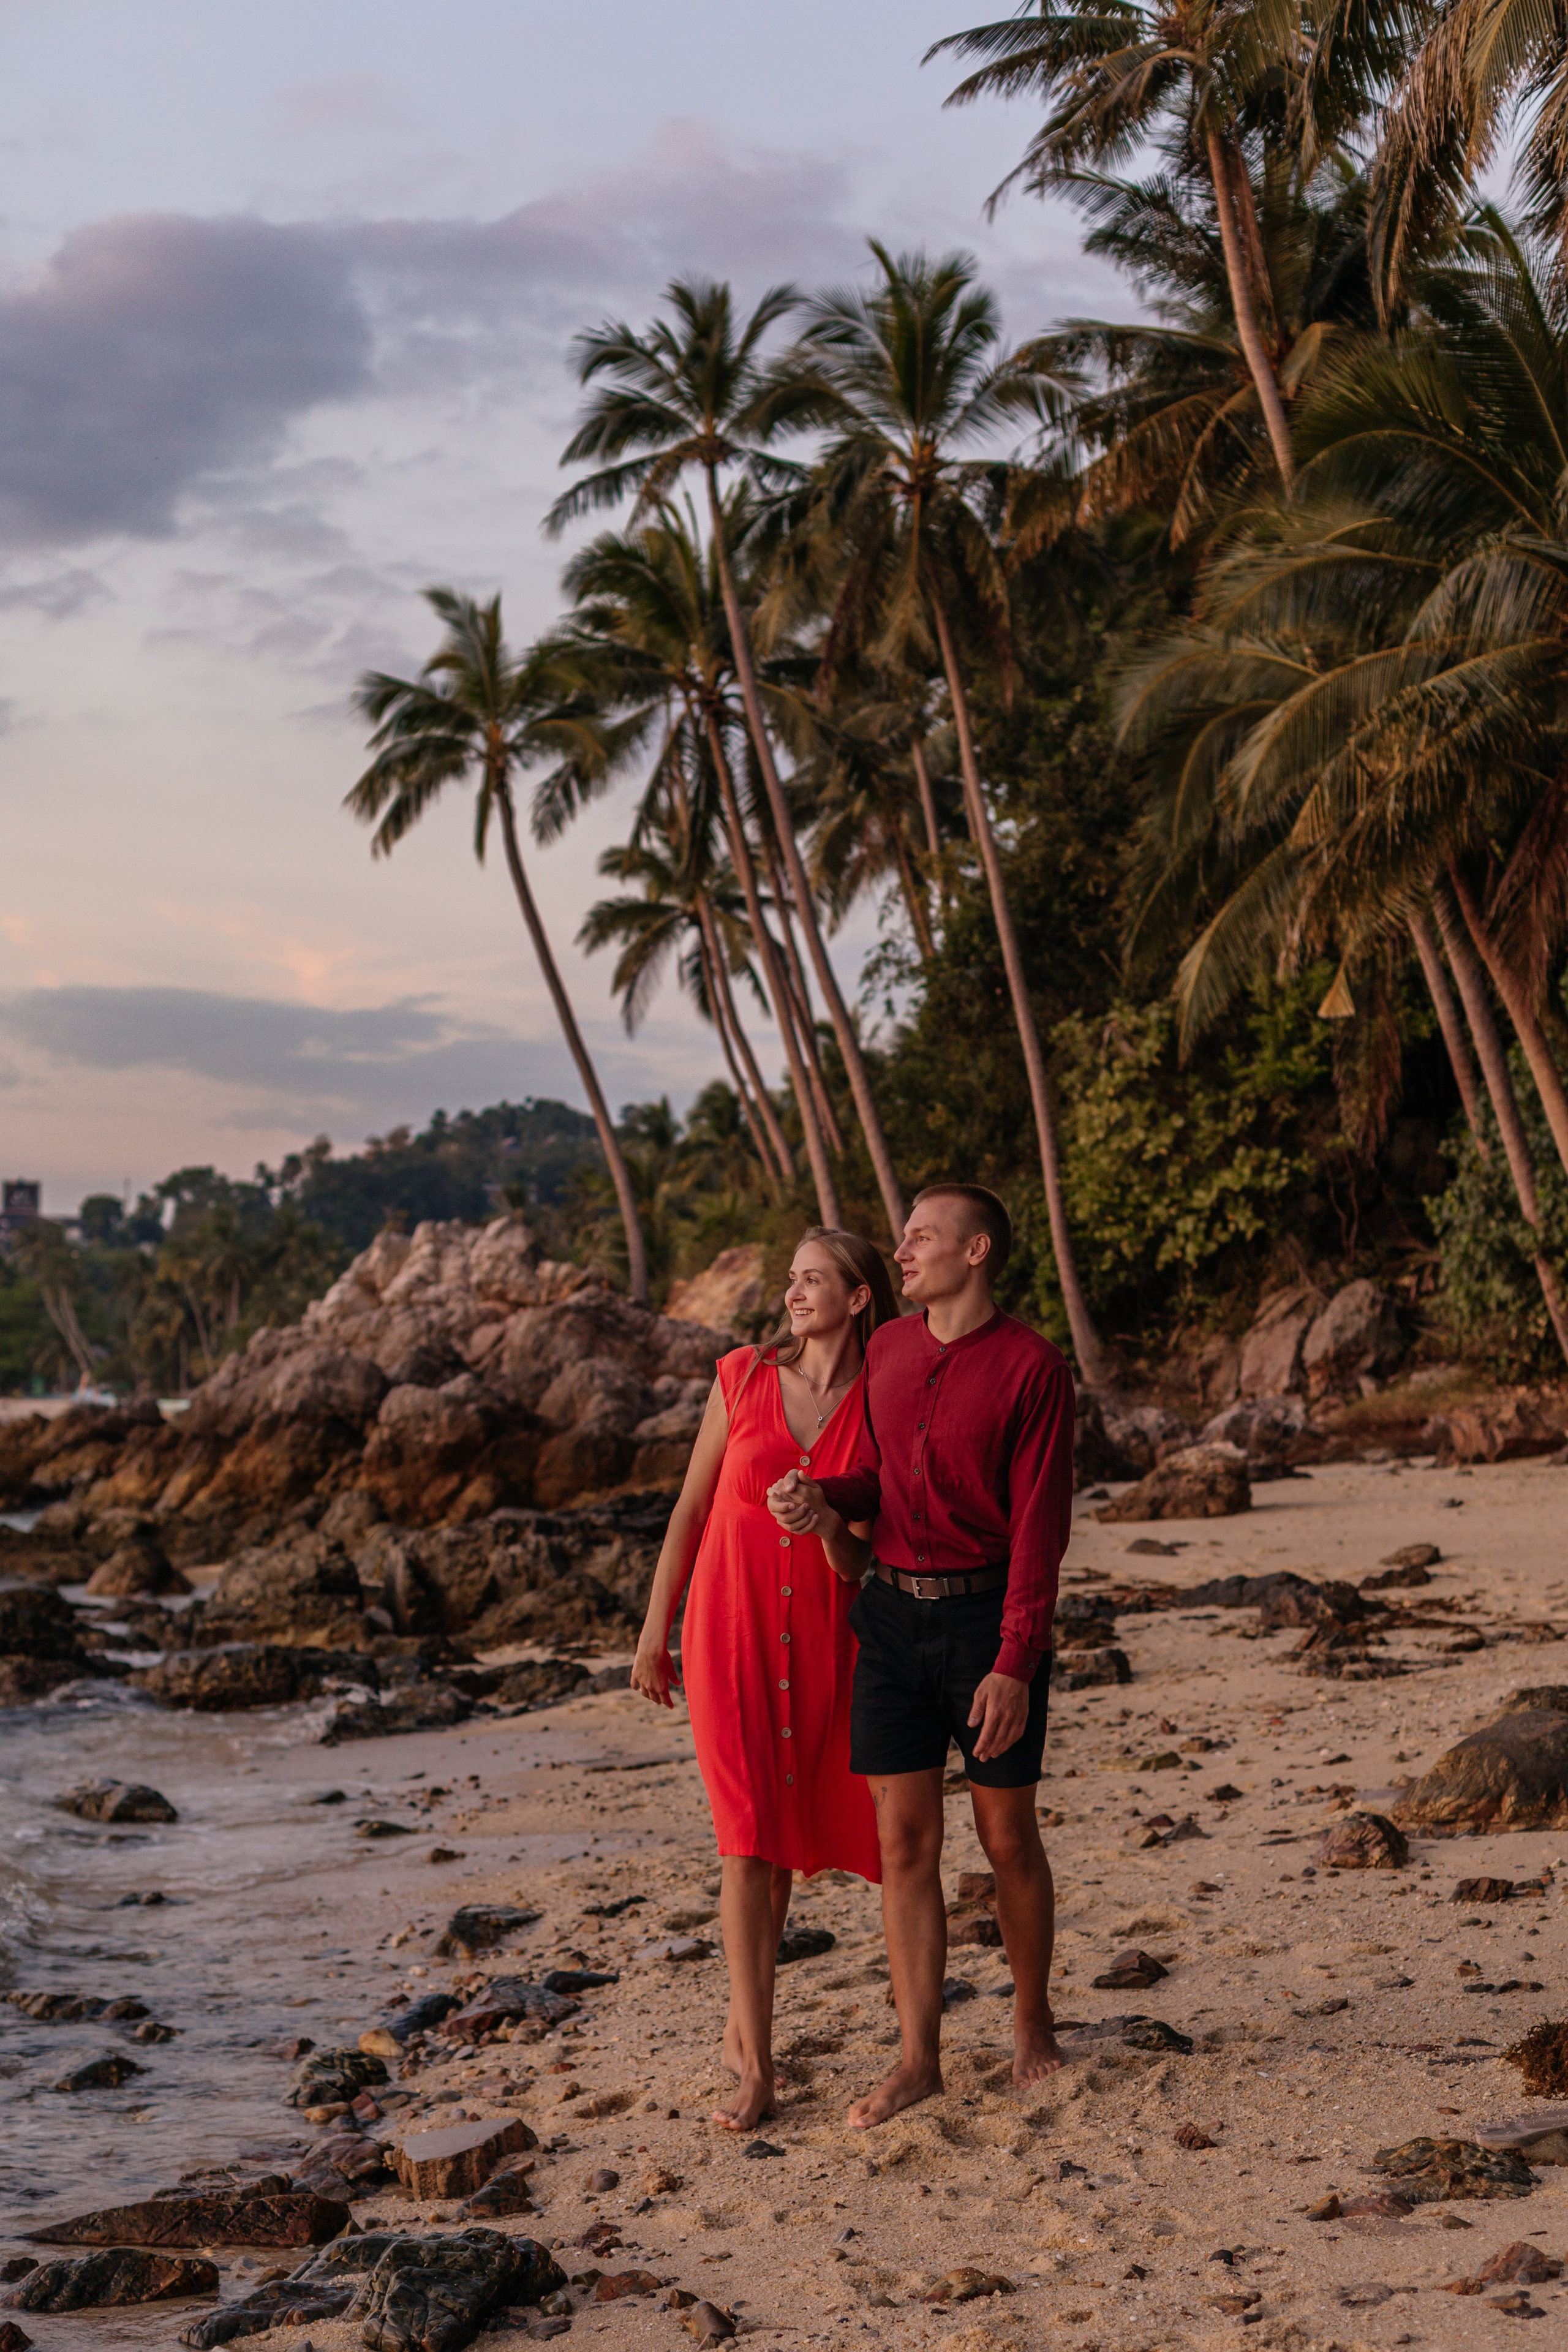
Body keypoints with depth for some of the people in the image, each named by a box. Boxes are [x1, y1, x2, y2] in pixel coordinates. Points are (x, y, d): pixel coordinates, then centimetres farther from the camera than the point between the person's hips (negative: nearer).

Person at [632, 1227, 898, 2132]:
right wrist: (656, 1631, 6)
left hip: (822, 1640, 1)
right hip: (731, 1630, -1)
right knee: (748, 1840, -6)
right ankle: (756, 2070, -2)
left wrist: (828, 1517, -16)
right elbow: (693, 1507, 5)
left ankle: (745, 2027, 31)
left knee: (783, 1834, 11)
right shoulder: (745, 1378, -1)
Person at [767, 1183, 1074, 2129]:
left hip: (990, 1615, -5)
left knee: (1007, 1836, 7)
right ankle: (919, 2060, 8)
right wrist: (820, 1496, -7)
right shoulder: (888, 1350, 7)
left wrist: (1014, 1664, -19)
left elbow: (1041, 1524, -14)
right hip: (893, 1614, 5)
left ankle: (1034, 2023, 28)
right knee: (905, 1838, 2)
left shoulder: (1033, 1367, -11)